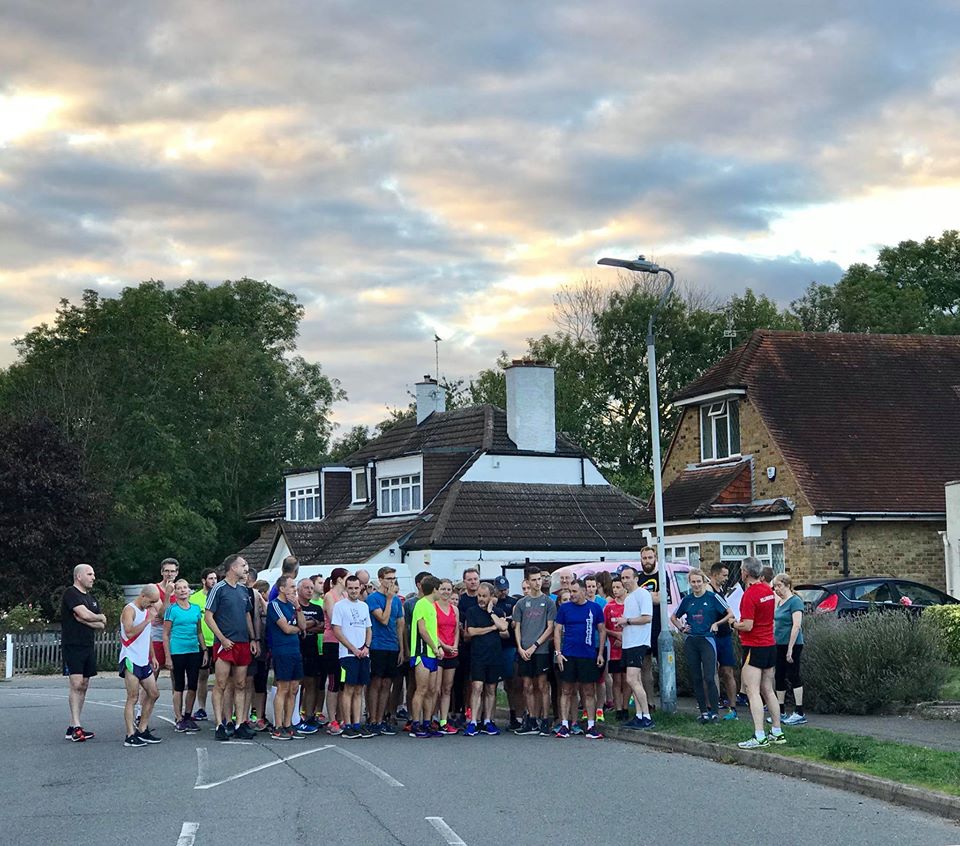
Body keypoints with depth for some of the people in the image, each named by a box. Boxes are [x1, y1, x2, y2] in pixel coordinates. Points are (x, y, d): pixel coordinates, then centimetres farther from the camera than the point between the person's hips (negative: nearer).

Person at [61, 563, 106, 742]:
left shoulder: (92, 598, 18)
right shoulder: (71, 593, -7)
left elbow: (101, 626, 10)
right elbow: (85, 614, -20)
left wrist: (85, 620, -8)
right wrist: (100, 617, -1)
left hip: (89, 647, 8)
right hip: (72, 646, -8)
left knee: (83, 687, 7)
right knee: (76, 684, -13)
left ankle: (73, 727, 11)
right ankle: (76, 727, -15)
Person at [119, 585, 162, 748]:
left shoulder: (147, 611, 17)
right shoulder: (130, 610, -11)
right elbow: (130, 632, -27)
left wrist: (153, 657, 22)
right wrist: (148, 620, -24)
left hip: (144, 661, 9)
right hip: (131, 660, -9)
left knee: (153, 694, 10)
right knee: (133, 697, -10)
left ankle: (143, 730, 18)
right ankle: (131, 736, -9)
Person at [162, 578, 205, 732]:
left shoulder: (196, 609, 10)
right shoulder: (171, 609, -3)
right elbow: (166, 634, -3)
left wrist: (204, 650, 11)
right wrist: (168, 656, -9)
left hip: (194, 651, 4)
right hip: (177, 652, -4)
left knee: (192, 686, 5)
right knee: (179, 687, 1)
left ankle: (188, 717, 16)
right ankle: (179, 719, 6)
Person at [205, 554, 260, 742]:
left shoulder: (243, 590, 14)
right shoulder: (219, 588, -6)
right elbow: (208, 616, -8)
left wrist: (253, 639, 14)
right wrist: (222, 638, -13)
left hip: (243, 643, 7)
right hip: (225, 643, -6)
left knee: (240, 685, 7)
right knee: (221, 685, -5)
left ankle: (240, 724, 10)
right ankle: (220, 724, -4)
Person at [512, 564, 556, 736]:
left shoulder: (548, 602, 3)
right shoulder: (521, 603, 11)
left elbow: (550, 628, -1)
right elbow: (517, 627, 12)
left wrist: (534, 646, -8)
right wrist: (520, 648, -2)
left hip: (541, 650, -3)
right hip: (524, 651, 3)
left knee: (542, 686, -3)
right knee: (528, 687, 5)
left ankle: (545, 722, 0)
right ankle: (532, 721, 11)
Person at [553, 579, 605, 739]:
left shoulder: (595, 608, 4)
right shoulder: (564, 608, 5)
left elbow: (602, 631, 9)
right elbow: (557, 631, 6)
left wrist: (600, 653, 2)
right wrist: (558, 652, -4)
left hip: (589, 656, 0)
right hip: (568, 655, 0)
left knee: (589, 692, 3)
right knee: (566, 691, 2)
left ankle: (591, 726, 7)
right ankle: (564, 725, 5)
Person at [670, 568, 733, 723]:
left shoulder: (712, 597, -3)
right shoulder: (687, 600, 9)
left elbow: (730, 614, 0)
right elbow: (673, 617, 23)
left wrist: (717, 623, -9)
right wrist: (681, 628, 8)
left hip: (707, 640, -5)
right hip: (691, 642, 5)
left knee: (709, 678, -12)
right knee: (696, 679, 6)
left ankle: (715, 711, -5)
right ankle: (704, 711, 14)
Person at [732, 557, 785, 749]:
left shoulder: (750, 595, -18)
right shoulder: (768, 590, 8)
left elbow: (747, 625, -20)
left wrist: (734, 625, -2)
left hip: (754, 647, -9)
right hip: (770, 645, 9)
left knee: (753, 692, -9)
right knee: (768, 691, 16)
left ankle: (759, 736, -14)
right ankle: (777, 732, 19)